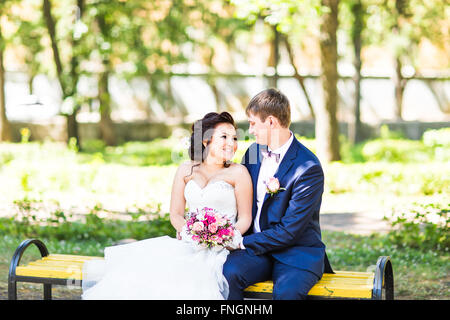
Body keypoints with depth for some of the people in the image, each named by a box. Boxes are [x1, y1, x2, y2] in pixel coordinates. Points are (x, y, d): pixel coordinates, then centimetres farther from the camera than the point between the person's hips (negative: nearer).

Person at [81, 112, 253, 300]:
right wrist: (188, 232, -10)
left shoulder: (238, 173, 2)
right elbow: (175, 214, 10)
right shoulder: (186, 170, 11)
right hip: (187, 244, 3)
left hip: (219, 249, -3)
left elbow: (245, 218, 3)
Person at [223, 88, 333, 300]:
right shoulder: (254, 152, 9)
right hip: (254, 247, 5)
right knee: (228, 272, -26)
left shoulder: (309, 169, -15)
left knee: (286, 292, -35)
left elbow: (289, 231, -16)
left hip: (298, 253, -5)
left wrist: (244, 242, -13)